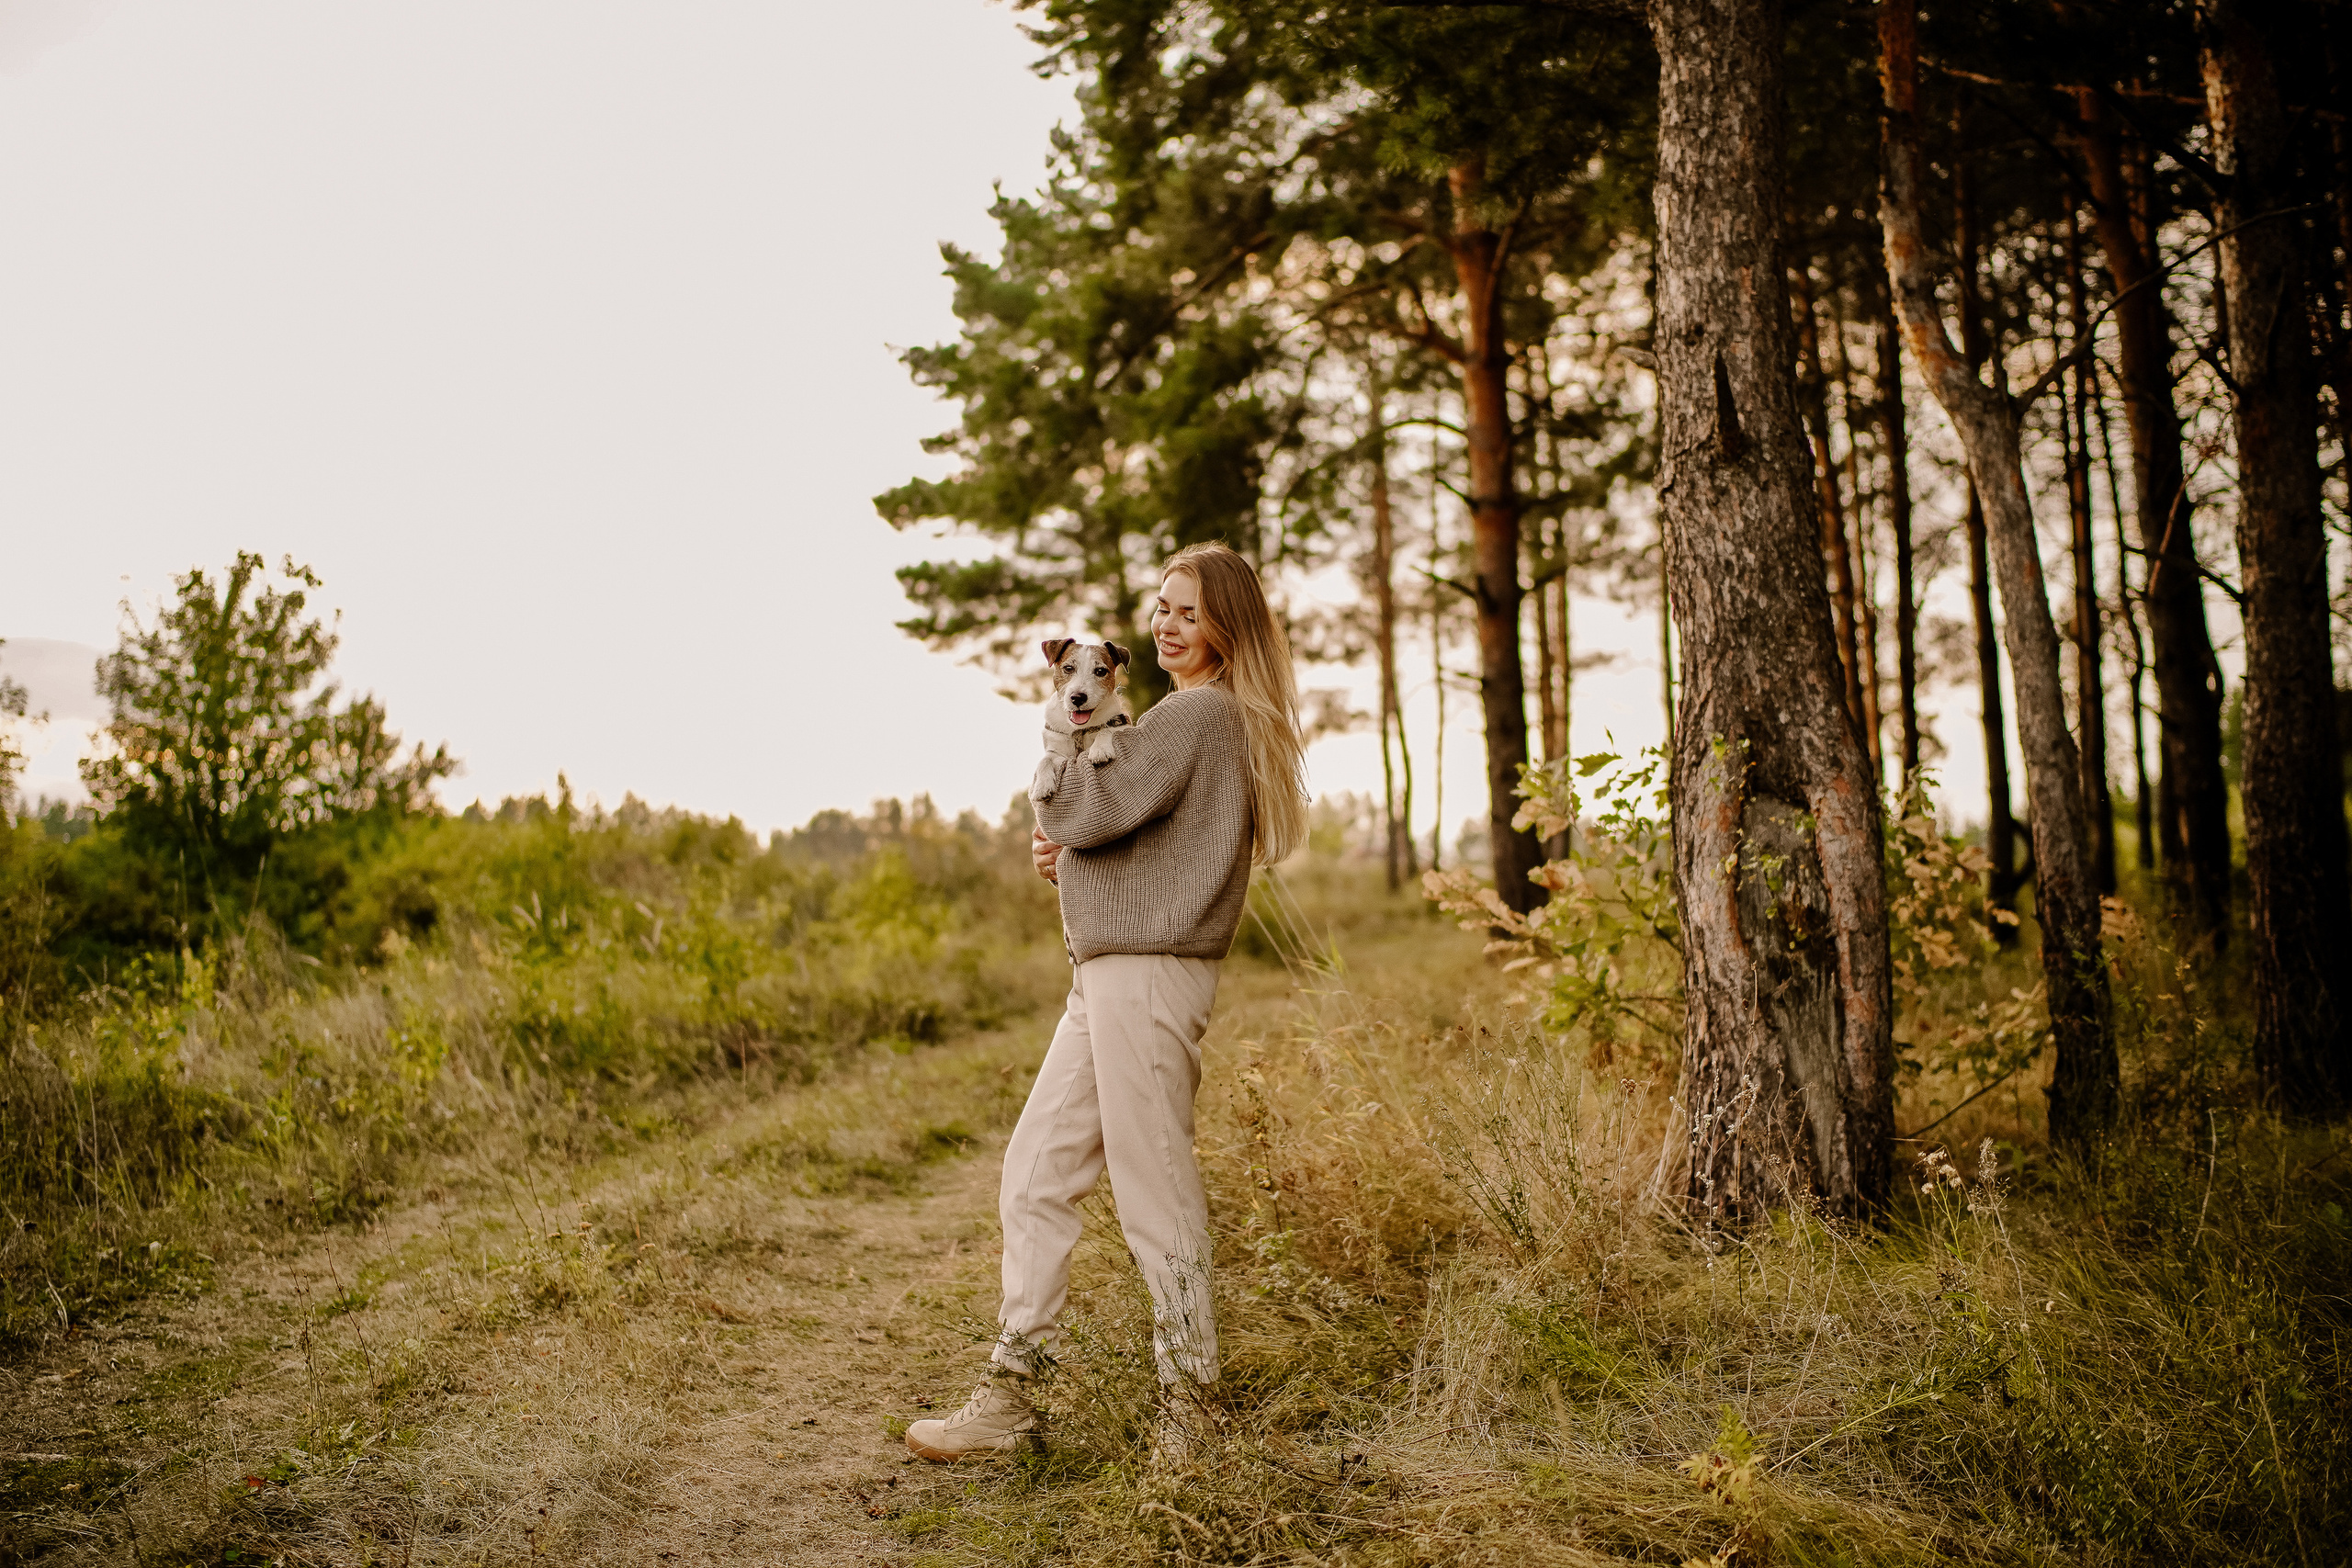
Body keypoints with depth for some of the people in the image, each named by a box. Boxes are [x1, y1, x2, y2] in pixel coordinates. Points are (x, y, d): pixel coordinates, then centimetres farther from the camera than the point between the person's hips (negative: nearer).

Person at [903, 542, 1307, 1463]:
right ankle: (1010, 1399, 14)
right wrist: (1067, 849, 4)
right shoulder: (1201, 718, 22)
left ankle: (1187, 1414, 8)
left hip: (1148, 973, -11)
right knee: (1035, 1172, 9)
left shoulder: (1198, 713, -10)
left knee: (1155, 1193, -4)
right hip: (1108, 973, 11)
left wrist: (1057, 762, 3)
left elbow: (1090, 807, -17)